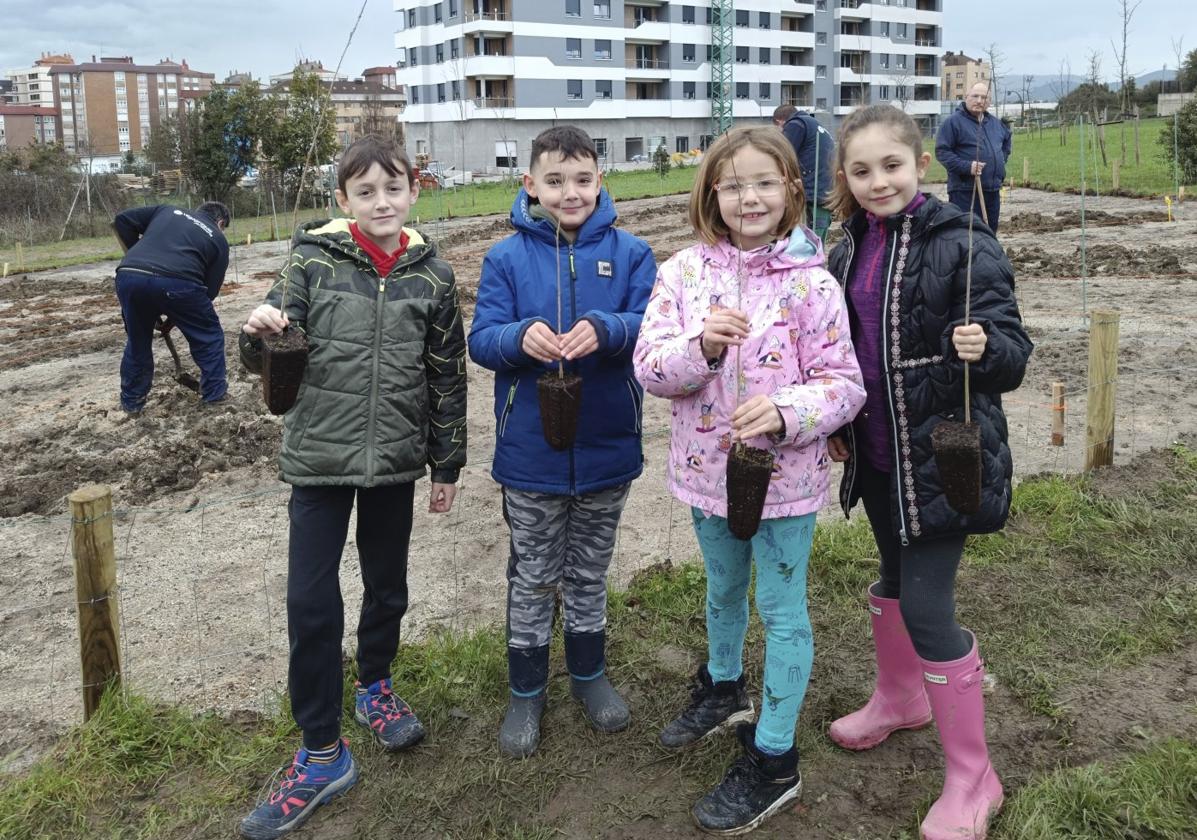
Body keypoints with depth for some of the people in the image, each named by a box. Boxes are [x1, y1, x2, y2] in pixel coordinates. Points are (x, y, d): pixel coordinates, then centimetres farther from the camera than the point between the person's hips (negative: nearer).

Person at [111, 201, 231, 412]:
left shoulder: (168, 211, 31)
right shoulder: (218, 238, 24)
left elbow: (122, 220, 24)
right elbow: (210, 289, 20)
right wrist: (174, 317, 28)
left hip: (128, 275, 4)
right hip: (176, 281, -3)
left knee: (137, 339, 25)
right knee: (208, 335, 21)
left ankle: (131, 400, 34)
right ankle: (214, 392, 27)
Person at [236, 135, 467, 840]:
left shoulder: (432, 274, -1)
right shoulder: (315, 262, -6)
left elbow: (447, 377, 4)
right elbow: (270, 359, -4)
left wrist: (448, 465, 7)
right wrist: (258, 334, -27)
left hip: (395, 461, 2)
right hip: (320, 459, -1)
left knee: (387, 585, 17)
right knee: (311, 603, -3)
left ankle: (375, 687, 44)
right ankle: (323, 754, 12)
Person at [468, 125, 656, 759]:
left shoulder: (630, 254, -3)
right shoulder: (506, 257, -5)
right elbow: (481, 340, -10)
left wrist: (604, 329, -33)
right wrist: (522, 337, -31)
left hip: (606, 446, 1)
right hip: (531, 451, -1)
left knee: (589, 572, 20)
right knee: (533, 578, 14)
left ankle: (589, 673, 40)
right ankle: (527, 690, 31)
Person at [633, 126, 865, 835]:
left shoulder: (812, 283, -12)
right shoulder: (685, 271, -4)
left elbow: (844, 383, -11)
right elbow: (650, 366, -9)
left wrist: (785, 411, -29)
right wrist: (700, 345, -29)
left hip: (785, 474, -4)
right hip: (708, 468, 4)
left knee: (781, 610, 8)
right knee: (723, 590, 25)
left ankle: (774, 760, 23)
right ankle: (724, 688, 52)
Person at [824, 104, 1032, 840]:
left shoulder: (962, 242, -16)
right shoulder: (853, 249, 3)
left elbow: (1013, 356, -17)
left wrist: (983, 347, -38)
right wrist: (836, 422, 16)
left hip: (941, 453, -6)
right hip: (877, 449, 7)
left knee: (926, 605, -6)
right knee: (893, 577, 23)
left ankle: (972, 778, 12)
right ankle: (899, 698, 48)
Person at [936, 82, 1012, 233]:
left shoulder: (995, 123, 15)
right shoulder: (954, 121, -8)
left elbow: (1007, 139, 36)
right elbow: (941, 151, -14)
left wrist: (1002, 160, 20)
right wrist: (966, 166, -23)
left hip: (993, 191, 8)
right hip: (964, 192, -7)